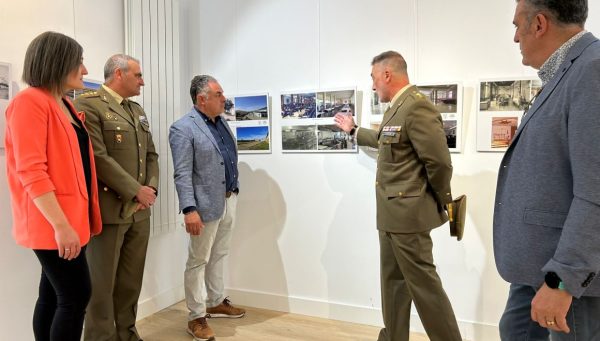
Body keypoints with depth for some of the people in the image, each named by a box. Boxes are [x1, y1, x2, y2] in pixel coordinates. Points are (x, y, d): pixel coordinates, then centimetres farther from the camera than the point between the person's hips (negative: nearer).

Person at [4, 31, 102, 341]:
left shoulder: (65, 105, 14)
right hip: (53, 223, -8)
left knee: (53, 296, 14)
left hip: (72, 217, 8)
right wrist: (60, 225, -22)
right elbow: (31, 172, -20)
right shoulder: (30, 102, -13)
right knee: (76, 295, -4)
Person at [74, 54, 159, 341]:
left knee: (131, 282, 14)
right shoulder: (88, 105, -8)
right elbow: (98, 157, -17)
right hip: (108, 209, -7)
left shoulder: (137, 110, 17)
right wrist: (135, 191, -14)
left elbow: (151, 154, 17)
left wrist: (151, 188, 0)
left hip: (139, 211, 7)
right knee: (103, 283, 4)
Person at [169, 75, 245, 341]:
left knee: (219, 256, 20)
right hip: (206, 205, -8)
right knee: (198, 261, 5)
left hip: (229, 201, 8)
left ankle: (216, 303, 36)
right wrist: (189, 209, -23)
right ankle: (197, 318, 17)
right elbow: (182, 174, -18)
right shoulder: (183, 128, -13)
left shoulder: (221, 122, 11)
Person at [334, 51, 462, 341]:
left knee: (423, 283, -1)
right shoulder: (395, 108, 13)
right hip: (392, 213, 10)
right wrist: (353, 130, 44)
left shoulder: (417, 107, -19)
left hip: (408, 213, -10)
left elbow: (440, 163, -21)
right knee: (393, 281, 18)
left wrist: (440, 204, -7)